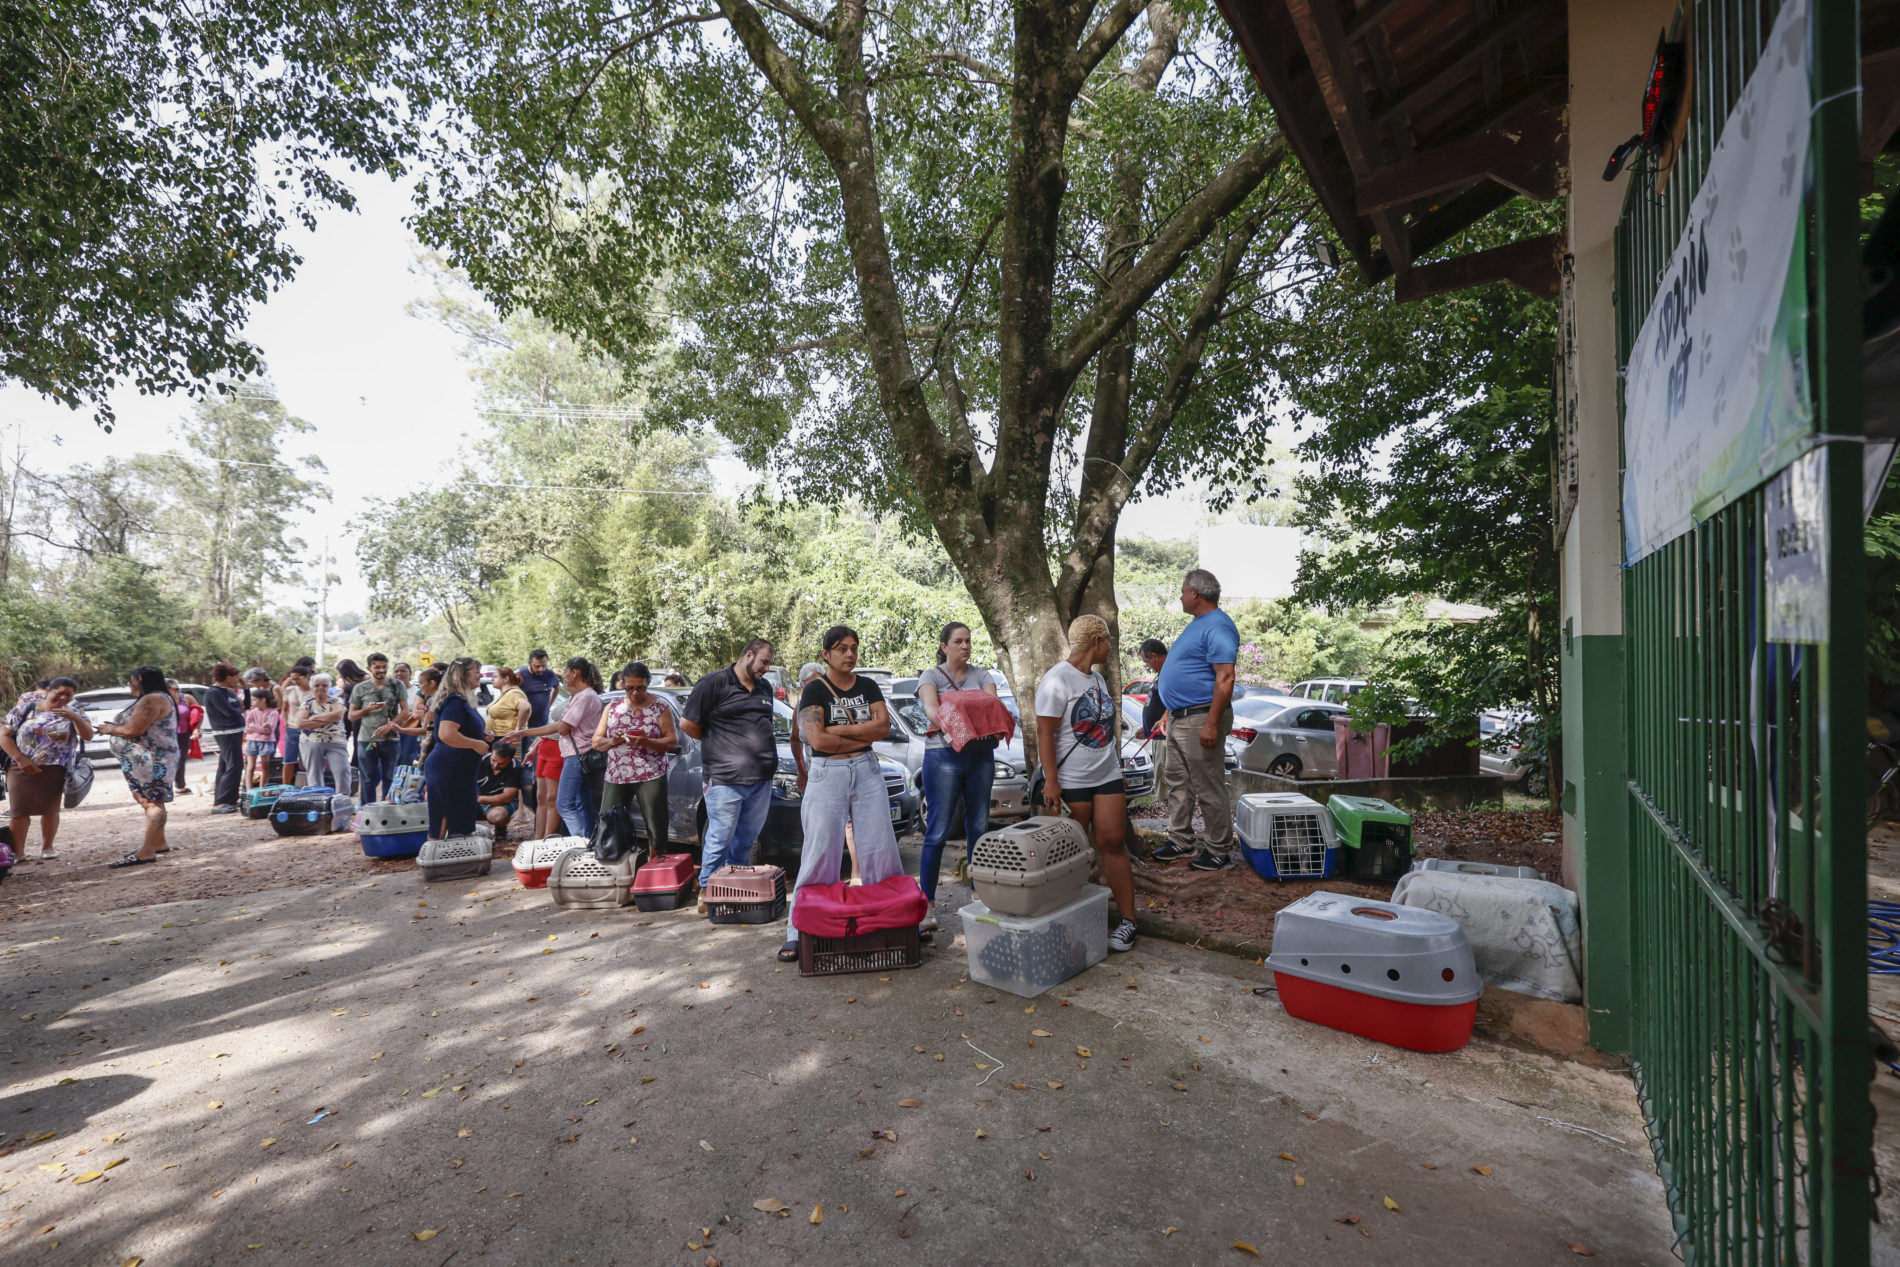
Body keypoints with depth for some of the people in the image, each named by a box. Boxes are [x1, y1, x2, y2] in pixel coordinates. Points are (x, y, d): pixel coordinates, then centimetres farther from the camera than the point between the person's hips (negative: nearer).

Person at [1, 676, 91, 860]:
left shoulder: (75, 713, 3)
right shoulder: (24, 709, 2)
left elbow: (88, 735, -11)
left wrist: (74, 718, -28)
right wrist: (20, 759, -11)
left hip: (55, 771, 0)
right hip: (22, 768, 0)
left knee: (50, 810, 5)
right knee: (19, 811, -1)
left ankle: (47, 847, 19)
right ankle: (18, 851, 8)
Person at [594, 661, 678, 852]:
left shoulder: (660, 707, 2)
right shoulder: (612, 707, 11)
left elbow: (673, 742, -4)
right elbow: (596, 742, 11)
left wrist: (646, 742, -20)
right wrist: (612, 741, -11)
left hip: (651, 776, -3)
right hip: (616, 776, 3)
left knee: (656, 828, -2)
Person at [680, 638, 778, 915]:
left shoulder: (764, 688, 17)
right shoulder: (714, 683, -6)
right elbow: (687, 723, -6)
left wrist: (763, 746, 12)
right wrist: (716, 743, 4)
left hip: (761, 778, 6)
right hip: (726, 779, -6)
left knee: (746, 840, 15)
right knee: (720, 839, 3)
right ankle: (708, 890, 18)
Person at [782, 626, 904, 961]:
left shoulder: (868, 686, 8)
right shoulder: (815, 689, -3)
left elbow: (883, 725, -5)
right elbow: (816, 738, -15)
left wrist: (840, 730, -13)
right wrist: (864, 735, -10)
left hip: (867, 772, 4)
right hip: (827, 774, -3)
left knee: (881, 848, 5)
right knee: (819, 855, -1)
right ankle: (799, 934, 9)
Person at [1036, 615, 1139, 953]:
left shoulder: (1097, 678, 15)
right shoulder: (1056, 680, -12)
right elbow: (1045, 733, -16)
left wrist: (1118, 768, 20)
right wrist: (1050, 781, -20)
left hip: (1107, 776, 7)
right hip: (1070, 782, -7)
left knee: (1113, 844, 4)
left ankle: (1128, 920, 10)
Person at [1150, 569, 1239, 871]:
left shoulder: (1218, 627, -17)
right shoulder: (1197, 624, 16)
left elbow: (1225, 678, -24)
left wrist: (1211, 724, -27)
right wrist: (1171, 711, 23)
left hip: (1200, 720, -11)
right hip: (1179, 719, 11)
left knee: (1209, 790, -1)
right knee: (1178, 784, 17)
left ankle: (1219, 852, 12)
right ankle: (1180, 842, 28)